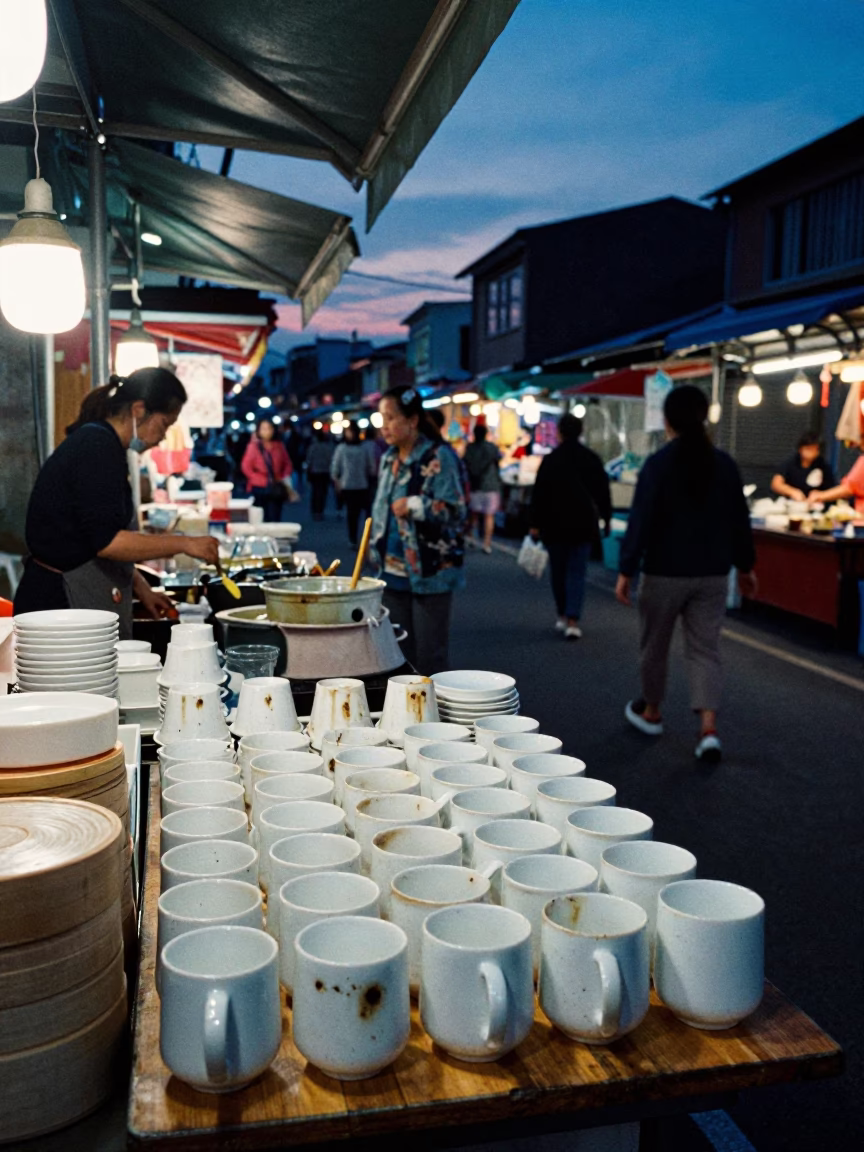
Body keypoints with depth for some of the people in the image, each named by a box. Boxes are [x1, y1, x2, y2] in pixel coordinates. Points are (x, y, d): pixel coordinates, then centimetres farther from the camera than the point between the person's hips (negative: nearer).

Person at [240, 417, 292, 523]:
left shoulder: (279, 446, 6)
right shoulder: (253, 446, -3)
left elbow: (287, 464, 15)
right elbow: (246, 467, -6)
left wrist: (284, 478, -2)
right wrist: (264, 480, -9)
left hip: (276, 489, 2)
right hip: (259, 489, -2)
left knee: (274, 520, -4)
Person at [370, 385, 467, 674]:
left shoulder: (438, 457, -11)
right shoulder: (388, 458, 12)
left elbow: (455, 510, -15)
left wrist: (414, 505, -22)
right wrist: (375, 548, 15)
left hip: (430, 574, -7)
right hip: (394, 573, 7)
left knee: (429, 655, -1)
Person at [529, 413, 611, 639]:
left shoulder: (550, 460, -6)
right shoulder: (593, 459, 1)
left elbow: (539, 495, -7)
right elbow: (603, 492, 6)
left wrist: (535, 524, -1)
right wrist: (606, 518, 17)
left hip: (555, 525, -1)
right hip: (583, 525, 1)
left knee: (558, 572, 14)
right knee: (577, 573, 1)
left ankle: (563, 616, 23)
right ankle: (573, 621, -11)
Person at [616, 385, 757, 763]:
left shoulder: (658, 463, -11)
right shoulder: (724, 463, 2)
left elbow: (641, 520, -14)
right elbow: (739, 520, 8)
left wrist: (626, 571, -11)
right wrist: (745, 565, 18)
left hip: (664, 573, -3)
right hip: (712, 575, 4)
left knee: (654, 645, 15)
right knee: (705, 649, 6)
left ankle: (651, 712, 32)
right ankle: (708, 729, -7)